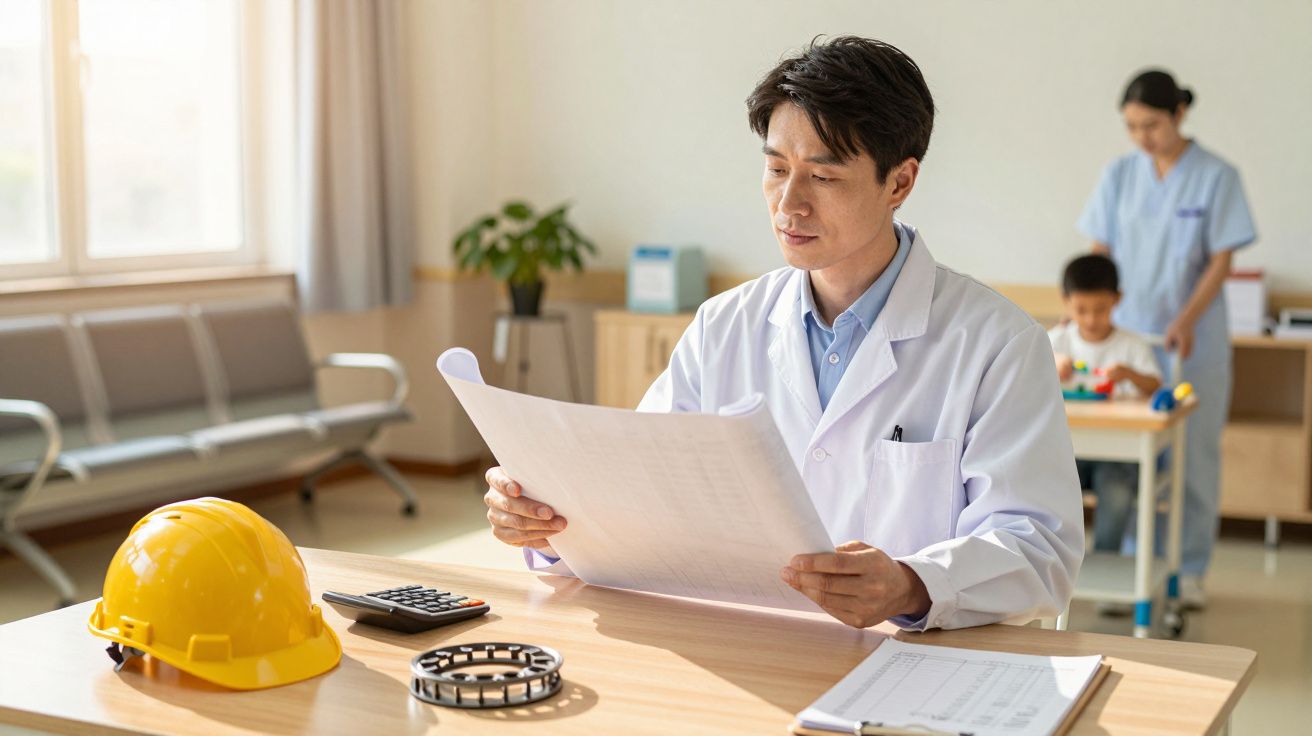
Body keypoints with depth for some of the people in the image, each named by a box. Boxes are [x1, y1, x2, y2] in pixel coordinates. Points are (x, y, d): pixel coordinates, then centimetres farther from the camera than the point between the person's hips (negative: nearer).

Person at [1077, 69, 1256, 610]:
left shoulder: (1216, 177, -5)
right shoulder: (1119, 175, 4)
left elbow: (1221, 261, -6)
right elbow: (1101, 252, 7)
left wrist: (1187, 320, -18)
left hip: (1194, 344, -2)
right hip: (1129, 336, 2)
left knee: (1193, 458, 5)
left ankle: (1189, 570, 16)